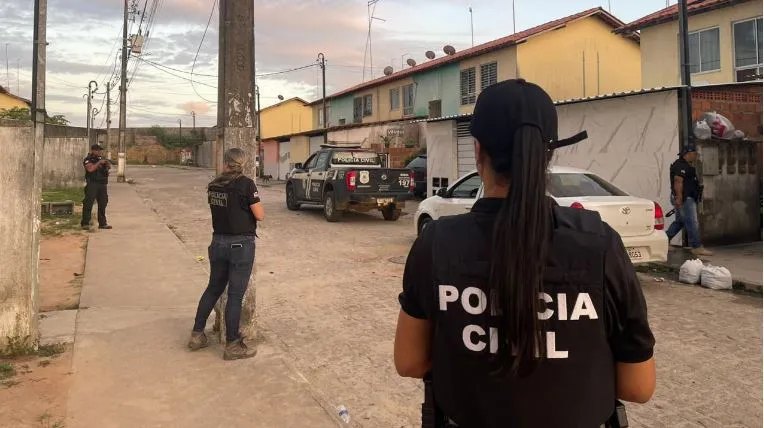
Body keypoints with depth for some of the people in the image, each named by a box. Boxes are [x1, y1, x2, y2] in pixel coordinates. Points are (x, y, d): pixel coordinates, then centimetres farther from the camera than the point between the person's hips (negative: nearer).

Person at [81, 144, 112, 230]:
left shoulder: (101, 159, 16)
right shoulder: (88, 160, -2)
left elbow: (109, 167, 11)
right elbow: (90, 169, -18)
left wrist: (108, 164, -10)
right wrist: (99, 163, -20)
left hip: (102, 185, 6)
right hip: (92, 184, -6)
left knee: (103, 203, 8)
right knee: (88, 203, -6)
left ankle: (102, 223, 14)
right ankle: (85, 223, -3)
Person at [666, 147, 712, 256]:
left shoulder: (686, 165, 22)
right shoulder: (680, 165, -13)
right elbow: (678, 182, -23)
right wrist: (679, 197, -29)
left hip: (688, 198, 11)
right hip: (685, 199, -11)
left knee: (679, 222, 14)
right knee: (692, 223, -10)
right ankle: (697, 247, -8)